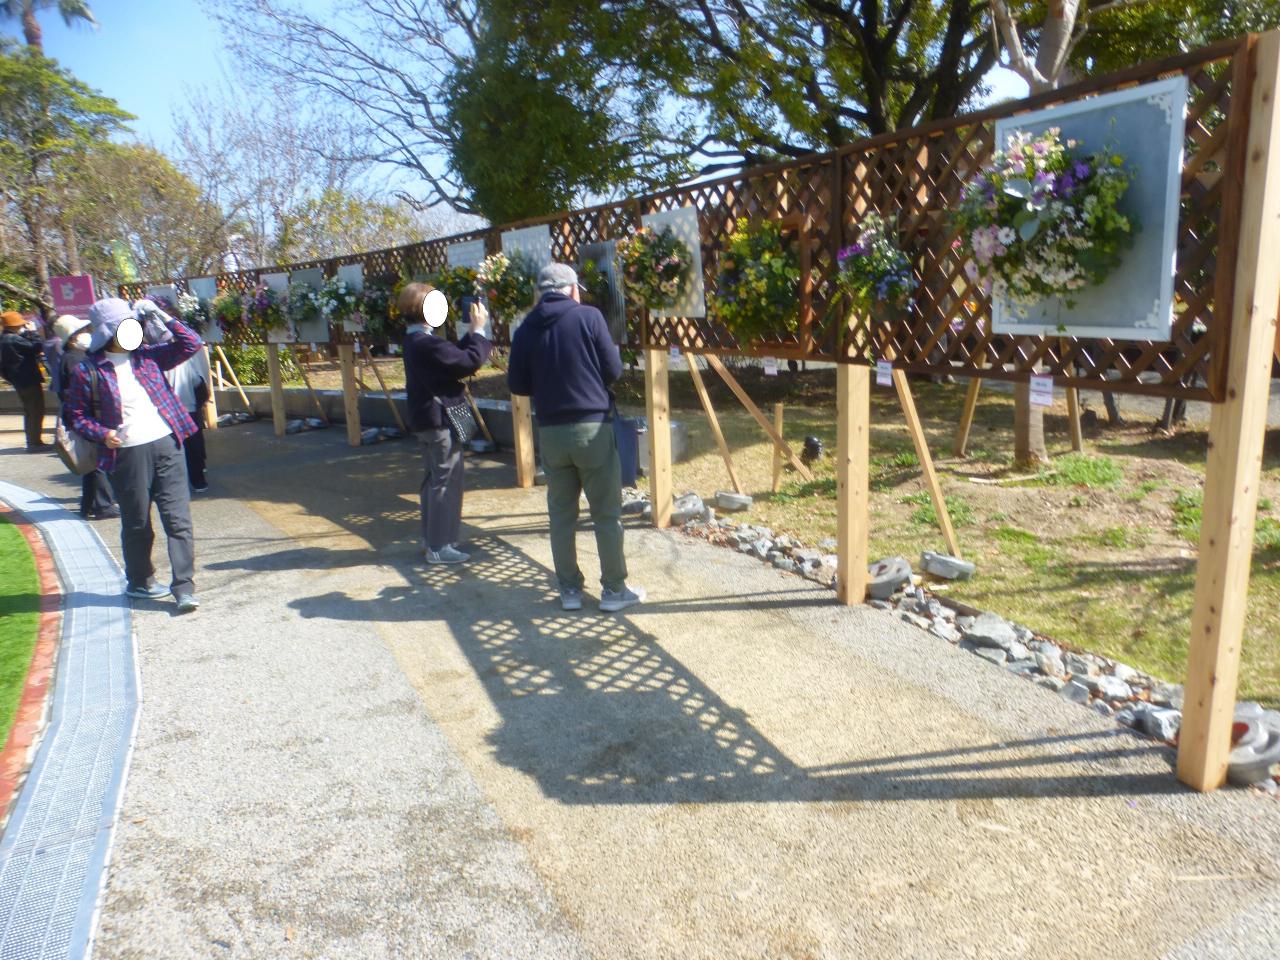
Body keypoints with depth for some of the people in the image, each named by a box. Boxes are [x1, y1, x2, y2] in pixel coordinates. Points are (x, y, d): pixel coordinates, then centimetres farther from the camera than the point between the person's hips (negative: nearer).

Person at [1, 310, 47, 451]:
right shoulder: (14, 339, -18)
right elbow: (38, 347, -22)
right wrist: (31, 333, -9)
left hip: (20, 382, 10)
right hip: (30, 381, -10)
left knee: (30, 412, 18)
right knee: (37, 411, -5)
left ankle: (32, 441, 24)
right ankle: (35, 442, -5)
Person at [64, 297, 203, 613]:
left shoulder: (148, 356, 10)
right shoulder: (88, 371, 1)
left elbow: (191, 344, 10)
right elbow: (78, 416, 6)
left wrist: (162, 317, 3)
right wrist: (102, 434, -12)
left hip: (166, 445, 2)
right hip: (127, 454, -2)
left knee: (178, 519, -4)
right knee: (137, 523, 12)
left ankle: (184, 587, -2)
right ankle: (139, 581, 32)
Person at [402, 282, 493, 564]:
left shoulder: (416, 339, 10)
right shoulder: (427, 342, -21)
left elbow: (454, 354, 13)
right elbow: (470, 361, -24)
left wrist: (472, 332, 5)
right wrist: (479, 330, -12)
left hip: (427, 419, 10)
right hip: (440, 419, -10)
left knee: (433, 480, 18)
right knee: (447, 481, -3)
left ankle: (430, 539, 27)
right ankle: (439, 547, 2)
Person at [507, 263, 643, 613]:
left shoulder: (525, 330, 3)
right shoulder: (588, 316, -6)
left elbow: (517, 384, 7)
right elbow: (613, 370, -5)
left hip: (551, 431, 3)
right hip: (593, 427, -3)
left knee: (561, 514, 13)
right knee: (607, 513, 6)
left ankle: (570, 590, 20)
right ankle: (614, 589, 13)